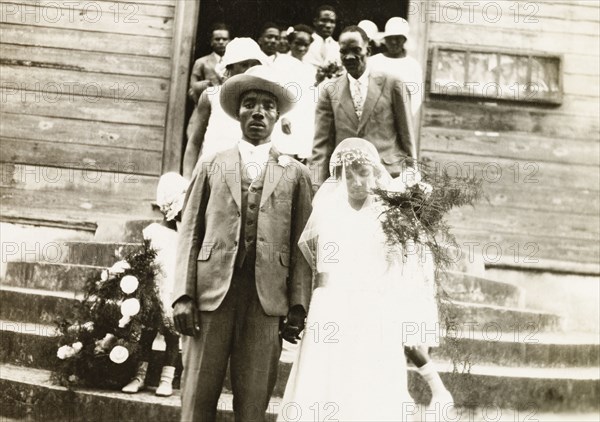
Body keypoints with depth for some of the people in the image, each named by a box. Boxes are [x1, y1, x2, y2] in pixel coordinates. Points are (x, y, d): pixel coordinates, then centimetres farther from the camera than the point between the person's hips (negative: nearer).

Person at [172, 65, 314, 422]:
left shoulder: (296, 174, 11)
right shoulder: (212, 166, 13)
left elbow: (301, 245, 5)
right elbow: (191, 234, 7)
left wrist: (299, 305, -3)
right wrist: (183, 295, -3)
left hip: (267, 299, 0)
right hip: (212, 292, 1)